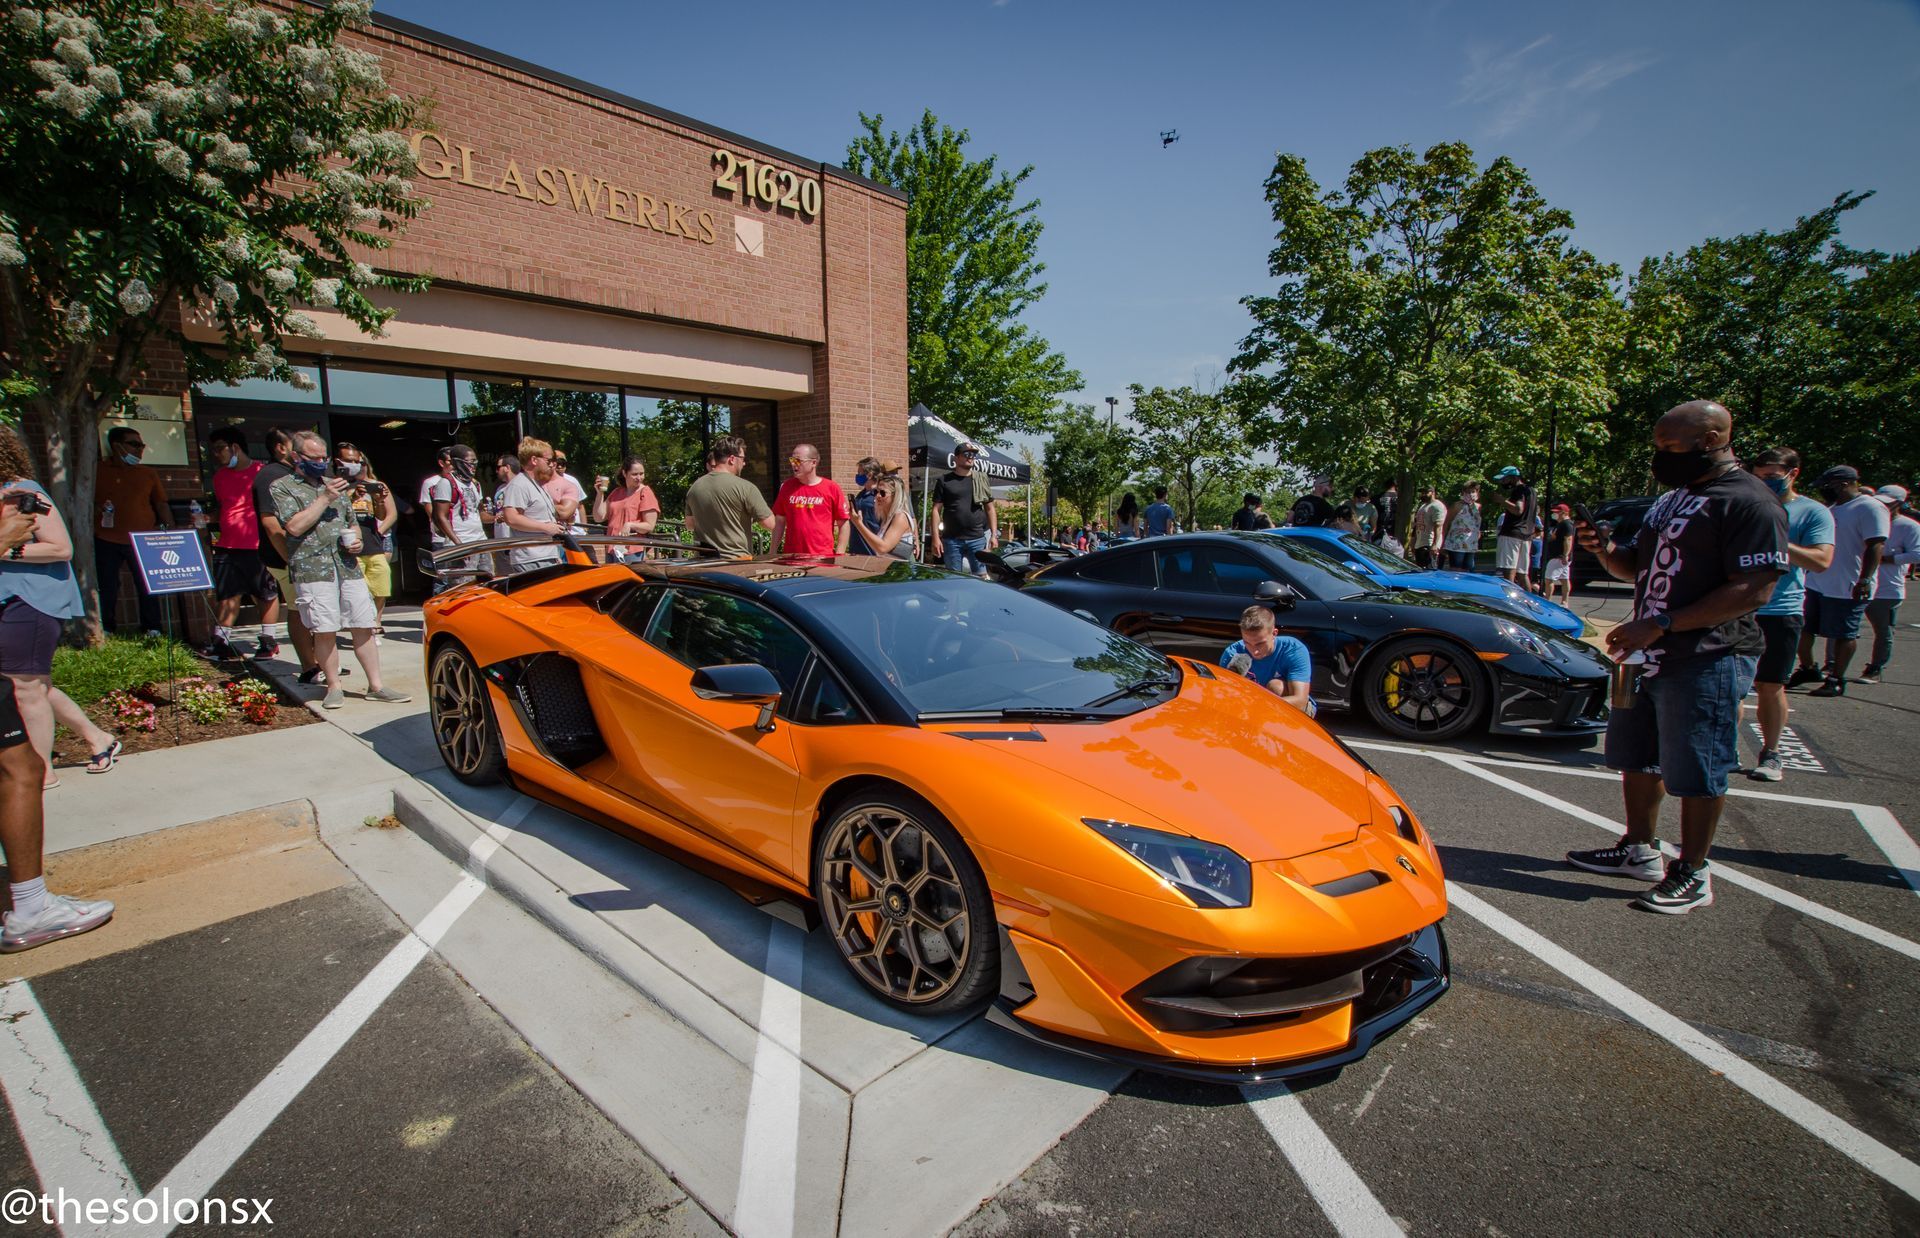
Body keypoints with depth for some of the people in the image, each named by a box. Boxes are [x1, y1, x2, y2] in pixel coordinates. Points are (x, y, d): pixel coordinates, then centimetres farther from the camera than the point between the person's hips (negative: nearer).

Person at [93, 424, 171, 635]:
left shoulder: (148, 474, 12)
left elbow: (161, 504, 13)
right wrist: (97, 508, -11)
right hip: (106, 540, 0)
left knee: (147, 586, 0)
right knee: (107, 587, 5)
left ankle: (152, 629, 7)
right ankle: (105, 630, 14)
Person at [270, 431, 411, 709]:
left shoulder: (335, 485, 22)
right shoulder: (282, 487, 4)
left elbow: (352, 522, 29)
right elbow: (295, 526, -10)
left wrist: (356, 540, 8)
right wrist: (324, 498, -9)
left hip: (348, 566, 5)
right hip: (312, 569, -4)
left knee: (363, 627, 2)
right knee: (324, 631, -5)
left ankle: (376, 686, 7)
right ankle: (334, 687, 8)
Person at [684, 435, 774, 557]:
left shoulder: (694, 487, 5)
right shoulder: (745, 487, -13)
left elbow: (690, 525, 15)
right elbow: (769, 523, -11)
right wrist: (752, 517, 8)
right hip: (737, 559, -6)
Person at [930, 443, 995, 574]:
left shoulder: (981, 480, 10)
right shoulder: (945, 480, 4)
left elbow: (989, 509, 11)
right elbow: (936, 510, 2)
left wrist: (993, 535, 2)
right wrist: (936, 537, -7)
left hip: (977, 539, 1)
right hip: (951, 539, -1)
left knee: (981, 575, 1)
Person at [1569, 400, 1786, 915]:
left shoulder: (1749, 502, -13)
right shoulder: (1671, 499, 16)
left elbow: (1753, 590, -21)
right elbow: (1636, 567, 22)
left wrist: (1660, 625, -26)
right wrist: (1603, 550, 0)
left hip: (1708, 663, -9)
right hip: (1649, 657, 9)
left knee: (1696, 774, 1)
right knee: (1636, 759, 17)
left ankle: (1692, 875, 14)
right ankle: (1640, 849, 31)